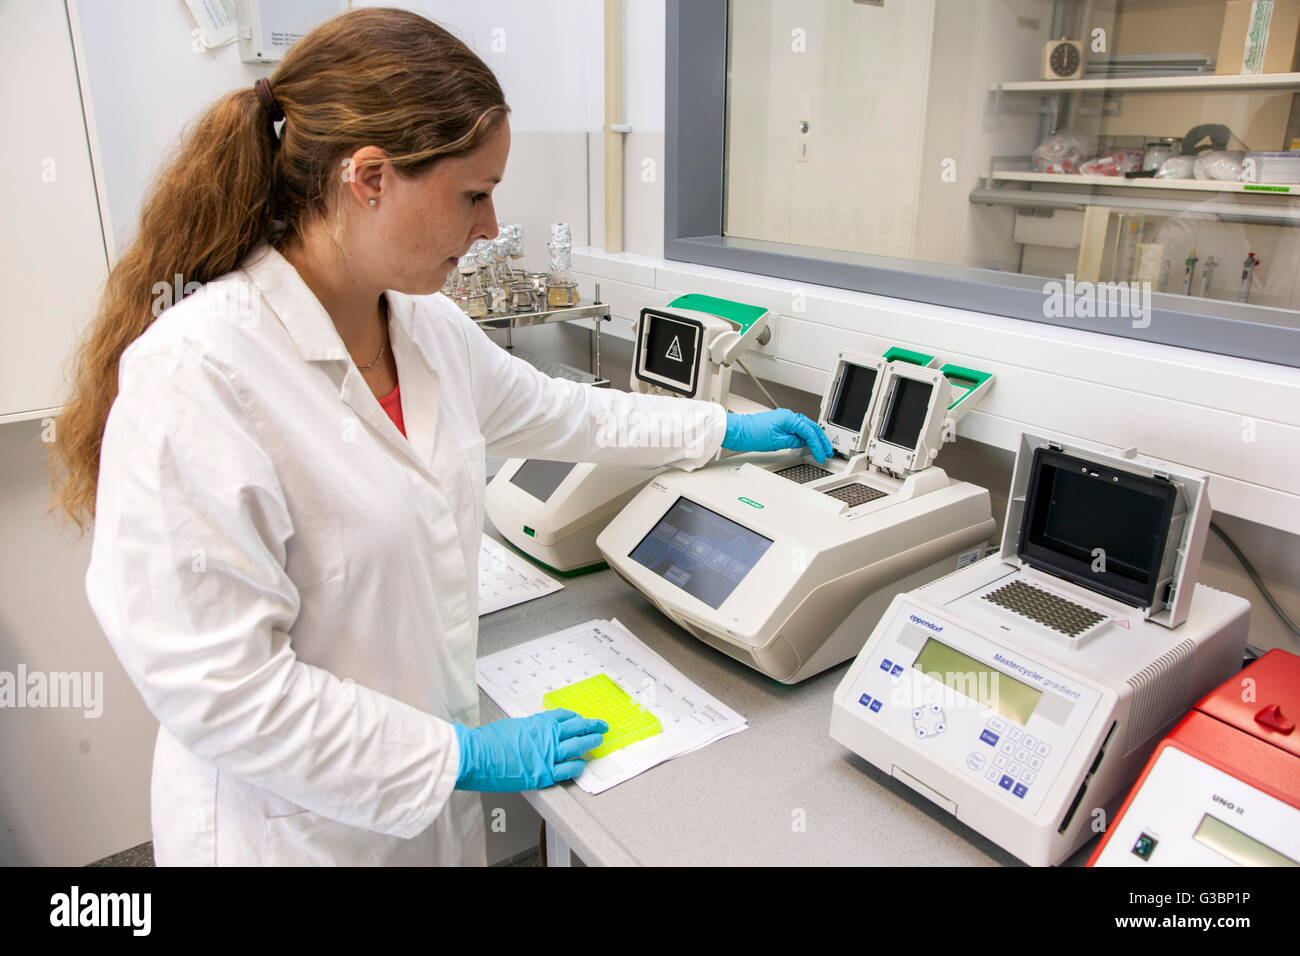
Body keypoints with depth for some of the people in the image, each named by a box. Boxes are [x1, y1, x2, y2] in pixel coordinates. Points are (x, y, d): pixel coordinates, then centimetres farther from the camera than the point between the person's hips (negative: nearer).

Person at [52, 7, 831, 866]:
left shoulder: (426, 324, -5)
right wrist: (462, 755, -20)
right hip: (301, 825, -6)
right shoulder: (194, 374, -27)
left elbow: (552, 411, 12)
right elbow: (216, 686, -25)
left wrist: (723, 429, 18)